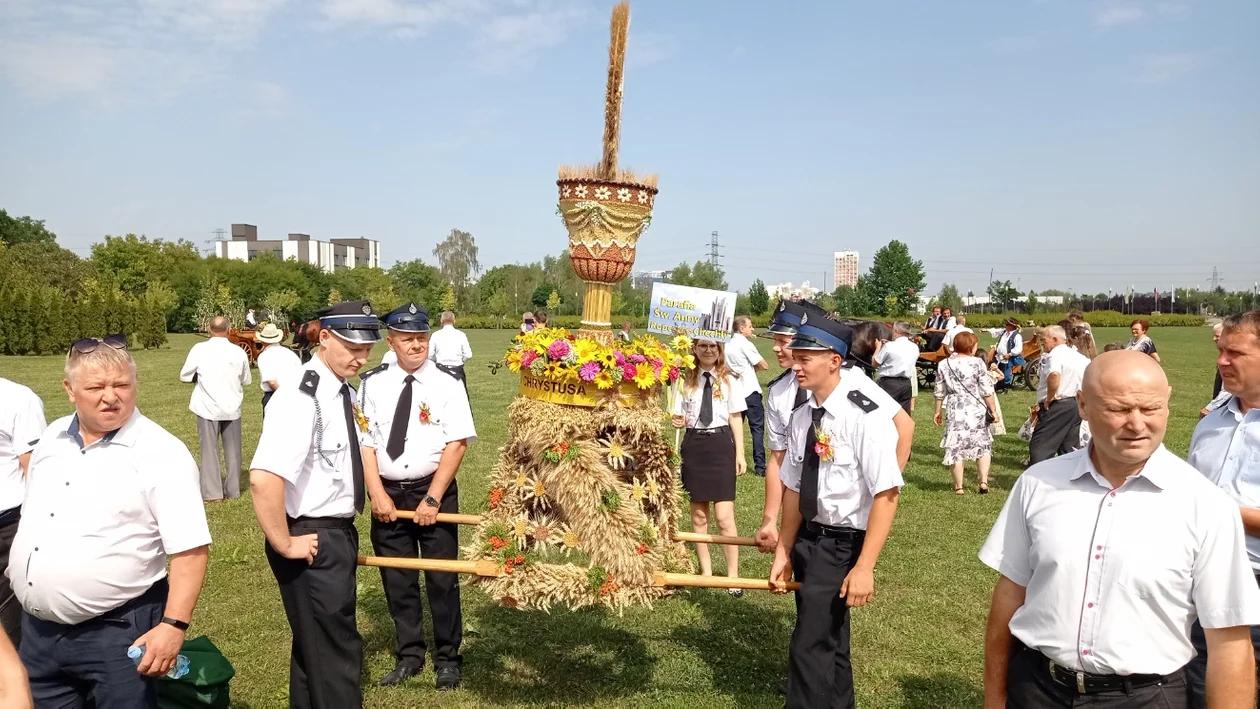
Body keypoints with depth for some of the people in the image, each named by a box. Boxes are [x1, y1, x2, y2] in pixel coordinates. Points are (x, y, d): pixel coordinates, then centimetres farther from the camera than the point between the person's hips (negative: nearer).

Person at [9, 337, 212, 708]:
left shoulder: (162, 453, -15)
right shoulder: (52, 438, 5)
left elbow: (191, 549, -18)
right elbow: (31, 516, 19)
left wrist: (174, 625, -22)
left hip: (116, 631, -6)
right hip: (37, 628, 6)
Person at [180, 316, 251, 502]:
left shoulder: (199, 349, -10)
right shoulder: (238, 352, -4)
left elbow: (185, 375, -4)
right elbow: (246, 380, 6)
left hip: (207, 407, -1)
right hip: (232, 407, 2)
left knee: (209, 450, 6)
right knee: (232, 449, 12)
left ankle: (212, 492, 5)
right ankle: (233, 489, 18)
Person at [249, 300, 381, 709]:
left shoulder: (345, 392, 5)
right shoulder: (300, 398, -24)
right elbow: (263, 478, -35)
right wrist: (285, 544, -24)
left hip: (339, 534, 9)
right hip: (314, 542, -9)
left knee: (316, 646, 23)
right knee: (336, 651, 1)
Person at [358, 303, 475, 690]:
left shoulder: (447, 385, -6)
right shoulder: (372, 385, 0)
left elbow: (456, 444, -10)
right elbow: (364, 442, -1)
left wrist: (432, 499, -15)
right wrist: (378, 495, -10)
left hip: (435, 492, -2)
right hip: (388, 494, 2)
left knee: (442, 580, 6)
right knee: (397, 580, 13)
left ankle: (448, 659, 24)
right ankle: (408, 656, 31)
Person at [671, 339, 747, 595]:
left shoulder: (729, 381, 0)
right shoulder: (687, 380, 5)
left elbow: (735, 418, 3)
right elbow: (679, 416, 9)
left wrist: (740, 454, 1)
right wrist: (677, 421, -15)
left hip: (721, 444, -3)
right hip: (694, 446, 3)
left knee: (724, 517, -5)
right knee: (698, 516, 12)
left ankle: (733, 575, 8)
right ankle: (706, 571, 26)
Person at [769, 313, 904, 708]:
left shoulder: (865, 418, -21)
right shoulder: (802, 417, 1)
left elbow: (886, 495, -22)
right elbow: (794, 489, 8)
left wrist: (864, 567, -23)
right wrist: (784, 551, 11)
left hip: (843, 545, -7)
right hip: (808, 540, 7)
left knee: (810, 645, -4)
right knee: (829, 640, 22)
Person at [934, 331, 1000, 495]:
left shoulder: (943, 365, 2)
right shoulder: (977, 363, -8)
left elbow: (940, 392, 8)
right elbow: (987, 391, -8)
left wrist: (937, 411, 18)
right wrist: (994, 410, 0)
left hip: (955, 411, 1)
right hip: (976, 410, -1)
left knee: (956, 447, 6)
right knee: (983, 445, 16)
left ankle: (958, 486, 11)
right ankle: (983, 482, 10)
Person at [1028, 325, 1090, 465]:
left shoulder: (1055, 355, -14)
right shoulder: (1078, 356, 13)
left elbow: (1054, 375, -35)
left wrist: (1049, 397, -23)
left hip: (1056, 406, -9)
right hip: (1076, 405, 9)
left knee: (1039, 446, -6)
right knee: (1070, 447, 16)